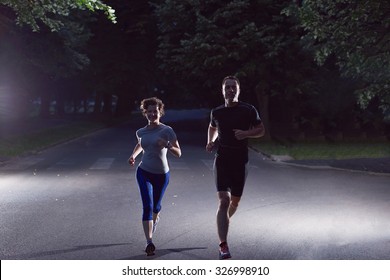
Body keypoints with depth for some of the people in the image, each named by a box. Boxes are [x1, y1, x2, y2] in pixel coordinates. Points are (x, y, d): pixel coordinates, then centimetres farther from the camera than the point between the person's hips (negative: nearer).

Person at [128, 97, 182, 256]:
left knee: (156, 206, 18)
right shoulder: (141, 132, 2)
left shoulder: (167, 131, -10)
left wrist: (167, 145, -32)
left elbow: (178, 154, -14)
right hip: (144, 172, 1)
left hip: (162, 174, -1)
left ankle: (155, 219, 56)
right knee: (147, 206, -16)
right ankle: (149, 242, -20)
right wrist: (133, 155, 8)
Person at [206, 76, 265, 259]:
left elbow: (261, 130, 4)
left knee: (235, 201, 13)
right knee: (224, 200, -14)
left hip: (240, 161, 1)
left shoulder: (248, 110, -2)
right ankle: (223, 246, -18)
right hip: (222, 160, 0)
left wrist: (246, 133, -15)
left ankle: (224, 221, 49)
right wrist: (210, 142, 7)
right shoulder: (216, 112, 6)